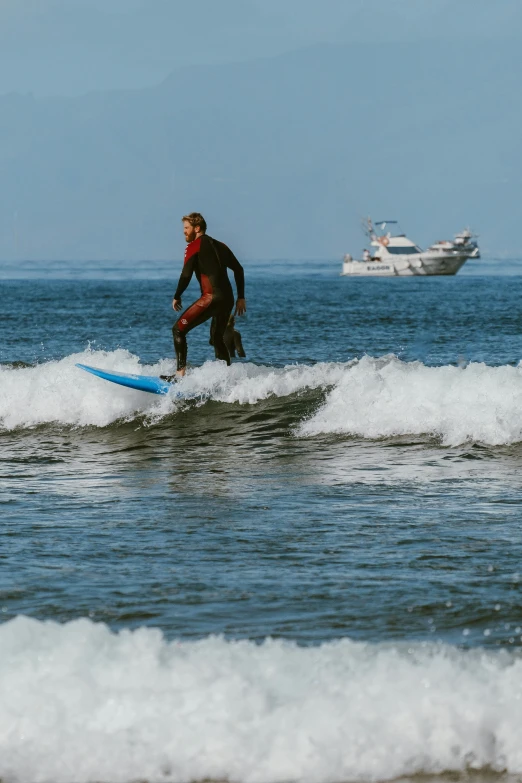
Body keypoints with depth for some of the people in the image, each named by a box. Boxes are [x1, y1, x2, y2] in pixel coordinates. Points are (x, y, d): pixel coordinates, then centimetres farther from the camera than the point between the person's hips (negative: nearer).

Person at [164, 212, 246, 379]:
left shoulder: (194, 246, 0)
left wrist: (177, 297, 5)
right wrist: (241, 298, 22)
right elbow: (238, 269, 21)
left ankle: (180, 373, -19)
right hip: (228, 298, 8)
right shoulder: (220, 246, 21)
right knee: (219, 339, 23)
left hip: (212, 297, -8)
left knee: (179, 329, -6)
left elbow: (186, 274, -8)